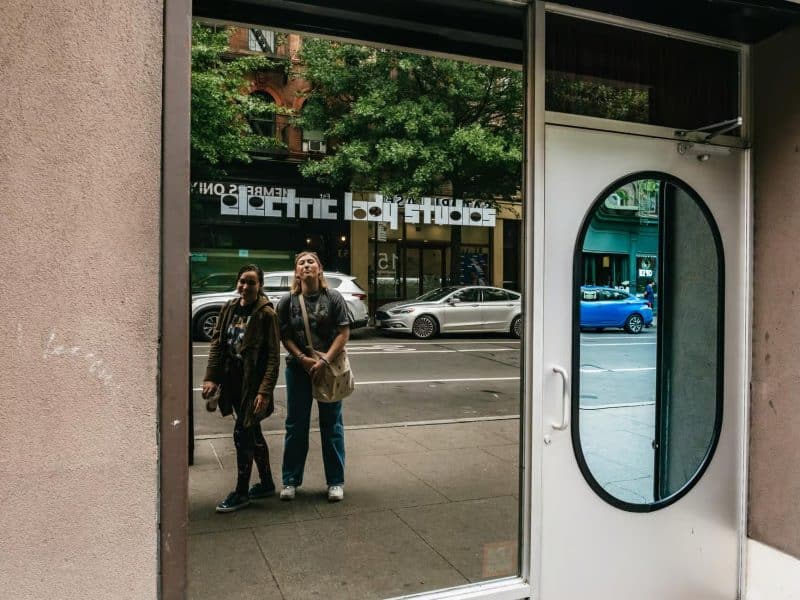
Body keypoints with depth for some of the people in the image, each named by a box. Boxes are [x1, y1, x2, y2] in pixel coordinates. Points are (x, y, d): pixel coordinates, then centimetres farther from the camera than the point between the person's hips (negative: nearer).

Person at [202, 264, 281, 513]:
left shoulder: (266, 314, -13)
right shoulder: (229, 309, 6)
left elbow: (273, 357, -14)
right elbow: (217, 343, 9)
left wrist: (265, 391, -19)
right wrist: (211, 377, -1)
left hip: (253, 384, -6)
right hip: (233, 382, 6)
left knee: (242, 434, -3)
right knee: (253, 433, 16)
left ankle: (241, 492, 13)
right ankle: (266, 484, 31)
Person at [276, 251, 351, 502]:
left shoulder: (333, 298, -4)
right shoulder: (288, 301, 0)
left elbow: (344, 332, -8)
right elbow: (284, 336, -1)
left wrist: (325, 361, -17)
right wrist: (303, 359, -15)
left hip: (329, 368, -1)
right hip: (298, 368, 1)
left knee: (331, 425, 7)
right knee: (296, 425, 10)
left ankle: (335, 482, 19)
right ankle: (290, 480, 23)